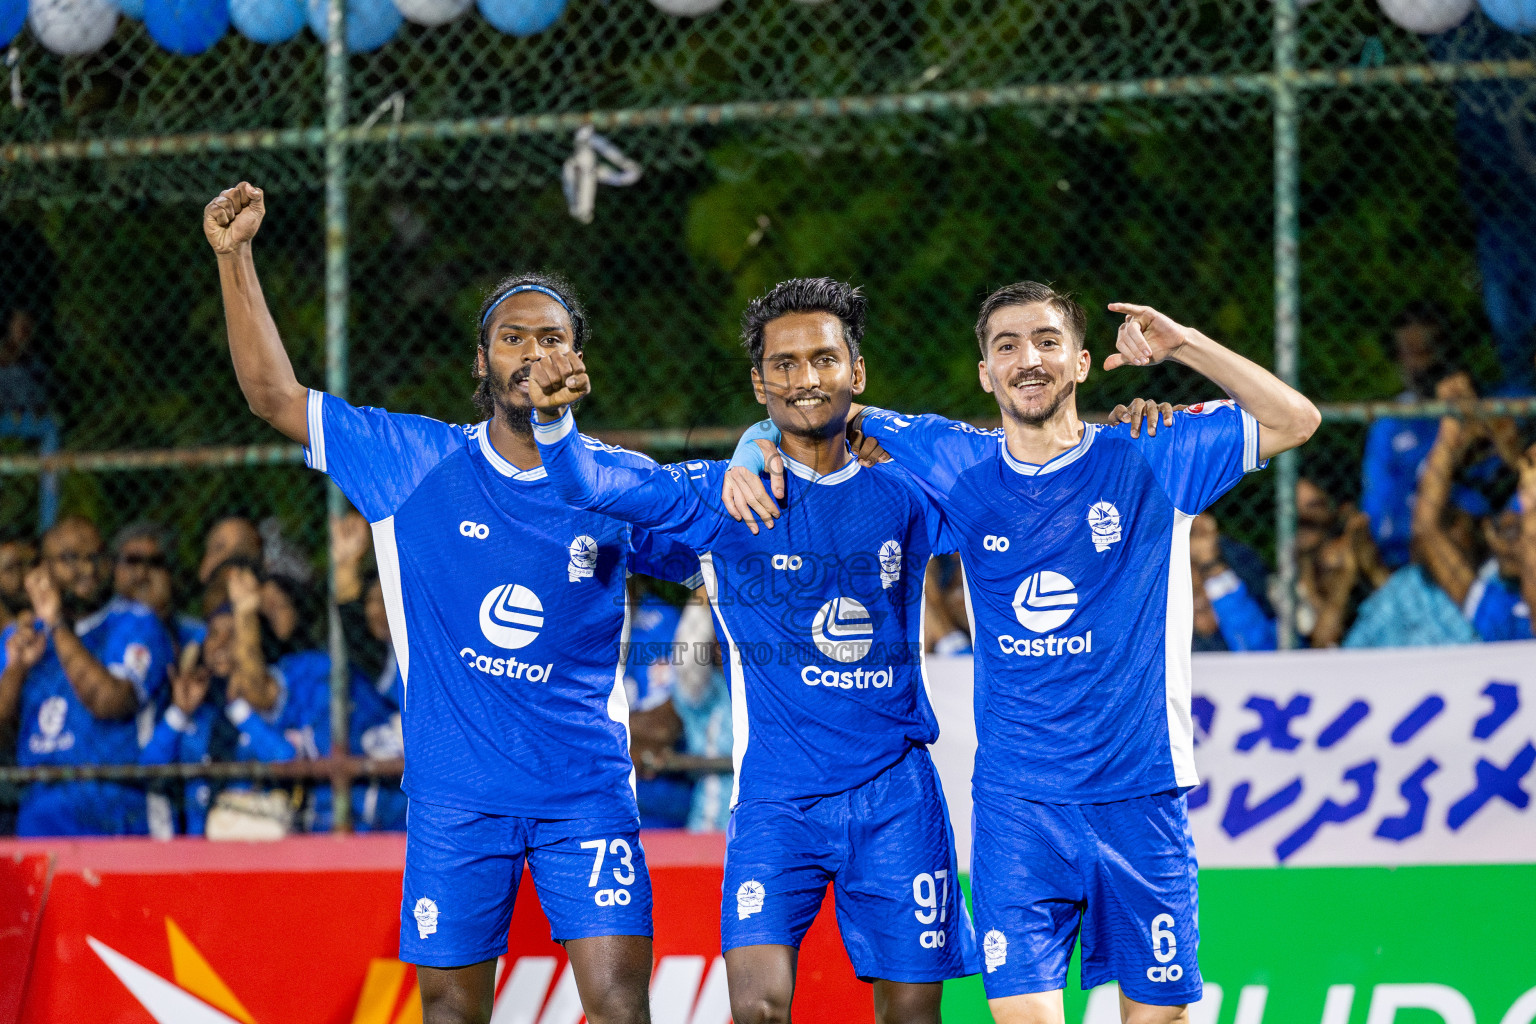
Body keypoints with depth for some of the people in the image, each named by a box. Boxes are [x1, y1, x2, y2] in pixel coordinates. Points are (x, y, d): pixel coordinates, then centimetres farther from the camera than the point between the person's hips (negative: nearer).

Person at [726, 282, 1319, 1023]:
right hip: (1015, 804, 1)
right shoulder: (959, 463, 4)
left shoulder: (1146, 457, -1)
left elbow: (1296, 420, -4)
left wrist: (1183, 346, -13)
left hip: (1137, 794, -1)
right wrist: (752, 458, -2)